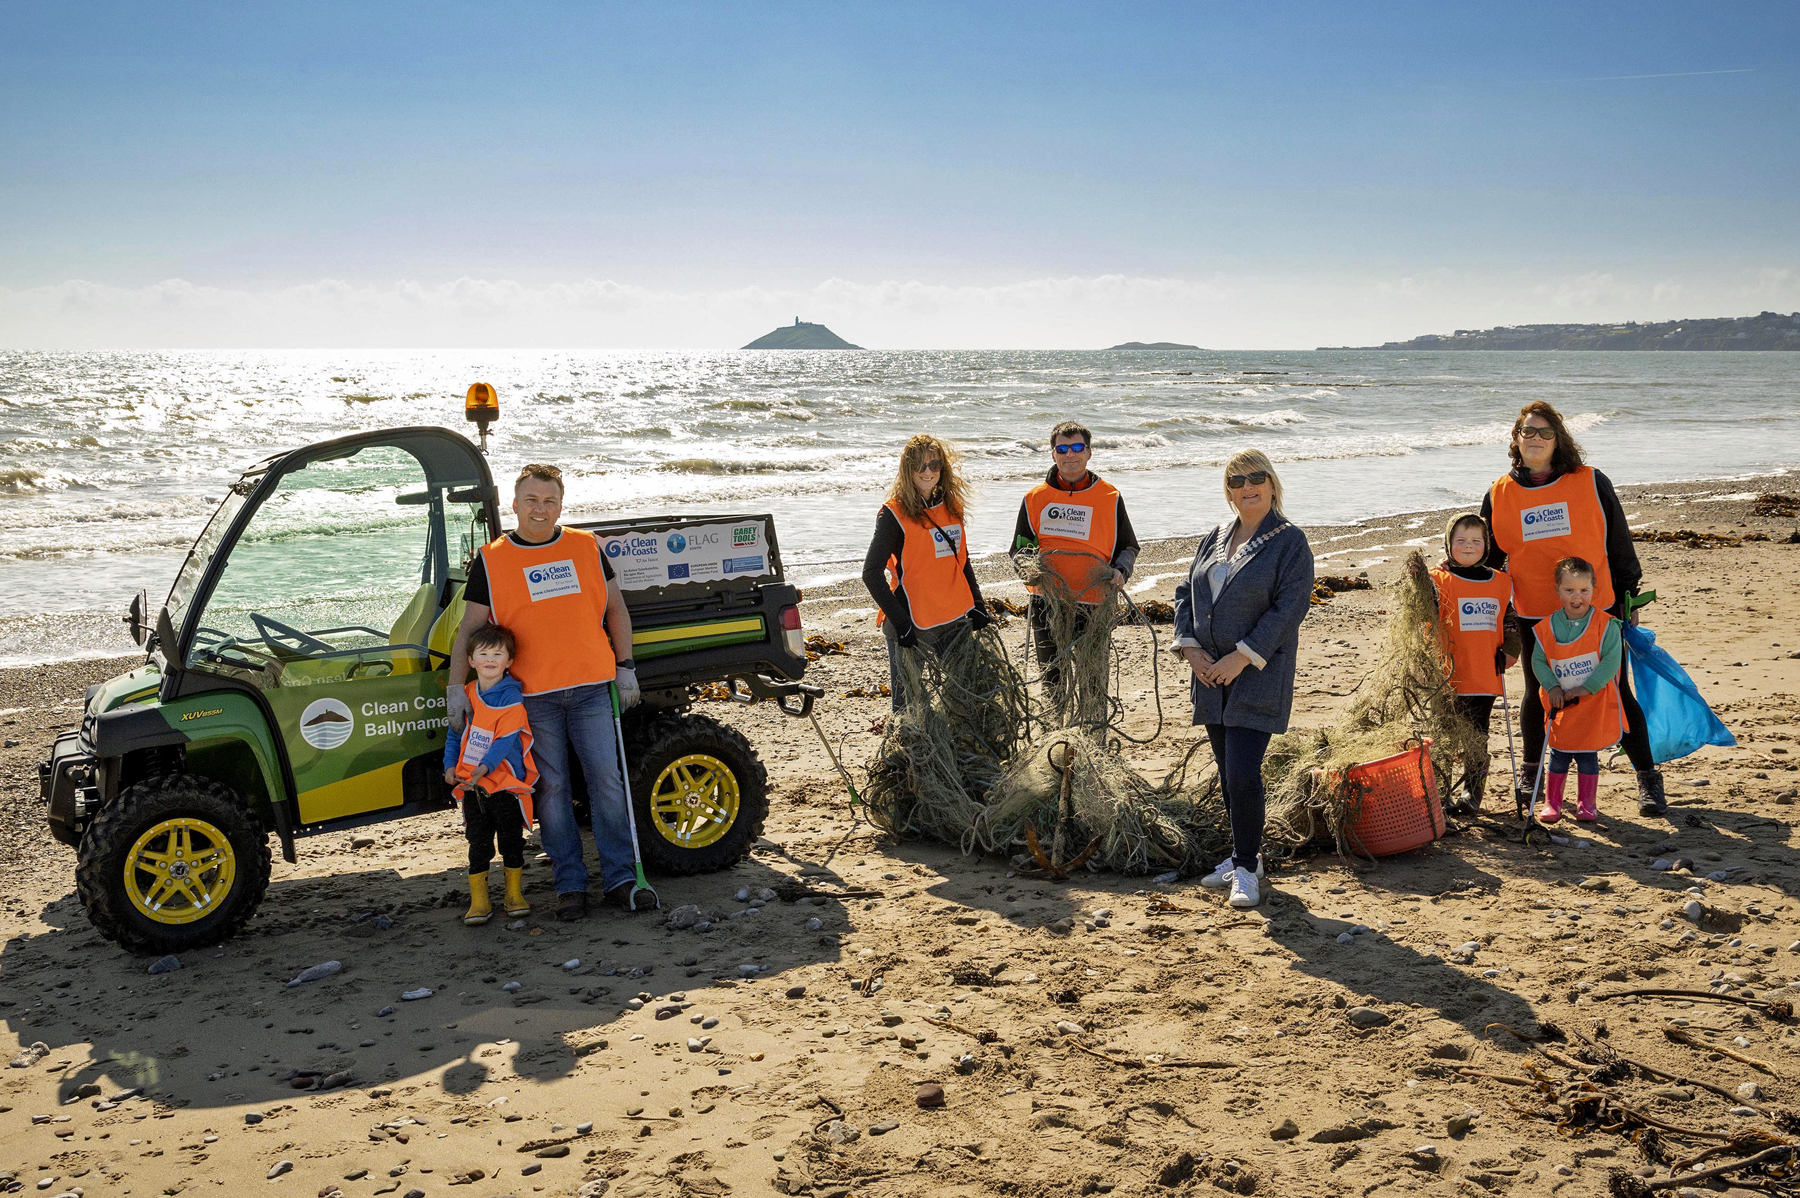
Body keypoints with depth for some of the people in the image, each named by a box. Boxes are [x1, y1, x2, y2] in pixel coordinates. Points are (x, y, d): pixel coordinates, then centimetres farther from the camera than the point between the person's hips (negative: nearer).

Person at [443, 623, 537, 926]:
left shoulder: (511, 697, -10)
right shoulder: (466, 695, 7)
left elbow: (506, 739, -17)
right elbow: (456, 732, 16)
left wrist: (486, 766, -28)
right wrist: (451, 766, 5)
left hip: (505, 782, -4)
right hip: (471, 786, 4)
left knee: (511, 840, 6)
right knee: (479, 844, 5)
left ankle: (514, 894, 20)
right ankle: (479, 901, 11)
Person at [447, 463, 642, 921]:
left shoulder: (587, 547, 9)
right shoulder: (490, 560, 3)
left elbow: (615, 609, 14)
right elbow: (469, 629, 5)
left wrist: (625, 668, 8)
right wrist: (456, 688, -2)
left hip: (591, 688, 1)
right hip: (533, 695, -1)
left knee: (607, 778, 0)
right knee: (552, 788, 3)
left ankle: (620, 877, 9)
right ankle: (569, 885, 12)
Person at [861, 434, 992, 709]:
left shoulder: (953, 507, 9)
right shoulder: (895, 514, -9)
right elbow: (872, 573, -12)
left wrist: (978, 607, 11)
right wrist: (901, 622, -17)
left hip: (956, 623, 6)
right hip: (913, 629, -6)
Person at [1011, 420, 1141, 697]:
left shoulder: (1109, 497, 5)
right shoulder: (1035, 497, 7)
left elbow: (1128, 547, 12)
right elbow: (1020, 547, 13)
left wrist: (1120, 572, -9)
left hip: (1093, 604, -1)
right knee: (1052, 682, 10)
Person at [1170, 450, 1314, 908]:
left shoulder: (1290, 542, -6)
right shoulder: (1214, 539, 12)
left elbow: (1289, 607, -14)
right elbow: (1186, 592, 13)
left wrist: (1243, 656, -18)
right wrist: (1190, 646, -3)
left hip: (1259, 676, -6)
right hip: (1210, 674, 6)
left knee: (1243, 774, -12)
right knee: (1228, 772, 13)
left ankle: (1246, 869, 0)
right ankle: (1245, 856, 27)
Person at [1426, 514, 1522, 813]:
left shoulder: (1500, 583, 12)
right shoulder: (1439, 580, -2)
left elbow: (1509, 621, 22)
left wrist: (1511, 651, 11)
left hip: (1486, 676, 4)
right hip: (1449, 676, -4)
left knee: (1477, 737, 10)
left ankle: (1472, 792, 20)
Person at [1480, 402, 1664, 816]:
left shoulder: (1590, 483, -4)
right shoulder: (1499, 494, 2)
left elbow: (1619, 544, 3)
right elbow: (1488, 557, 13)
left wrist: (1628, 598, 4)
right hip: (1534, 617, 2)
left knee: (1616, 693, 3)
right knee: (1538, 695, 15)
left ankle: (1647, 779, 14)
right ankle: (1531, 773, 33)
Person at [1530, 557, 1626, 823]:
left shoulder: (1605, 625, -10)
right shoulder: (1547, 627, -3)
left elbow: (1611, 660, -14)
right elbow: (1538, 660, 1)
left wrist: (1585, 688, -18)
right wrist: (1552, 687, -13)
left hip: (1595, 702, -2)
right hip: (1561, 704, 2)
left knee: (1588, 755, 6)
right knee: (1559, 755, 7)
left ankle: (1587, 803, 21)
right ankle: (1552, 802, 19)